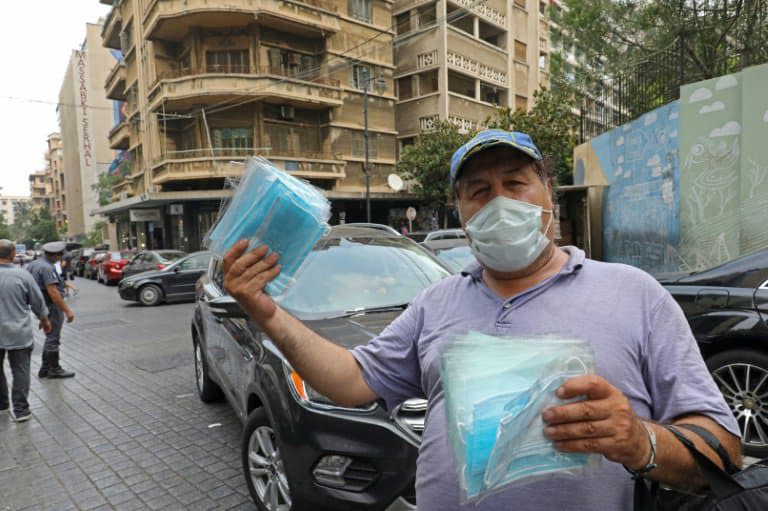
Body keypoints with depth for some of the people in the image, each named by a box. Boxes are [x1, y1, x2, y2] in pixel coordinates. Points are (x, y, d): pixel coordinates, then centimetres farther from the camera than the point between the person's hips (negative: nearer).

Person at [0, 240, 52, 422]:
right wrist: (44, 320, 15)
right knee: (20, 371, 5)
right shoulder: (22, 275, -11)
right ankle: (21, 410, 8)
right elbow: (38, 302, -2)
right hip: (19, 333, -2)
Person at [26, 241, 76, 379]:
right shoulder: (47, 268, -22)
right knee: (53, 339, 2)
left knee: (50, 338, 19)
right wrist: (67, 310, -24)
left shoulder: (33, 264, 9)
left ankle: (45, 368, 25)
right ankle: (54, 369, 13)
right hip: (52, 307, -9)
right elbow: (53, 292, -26)